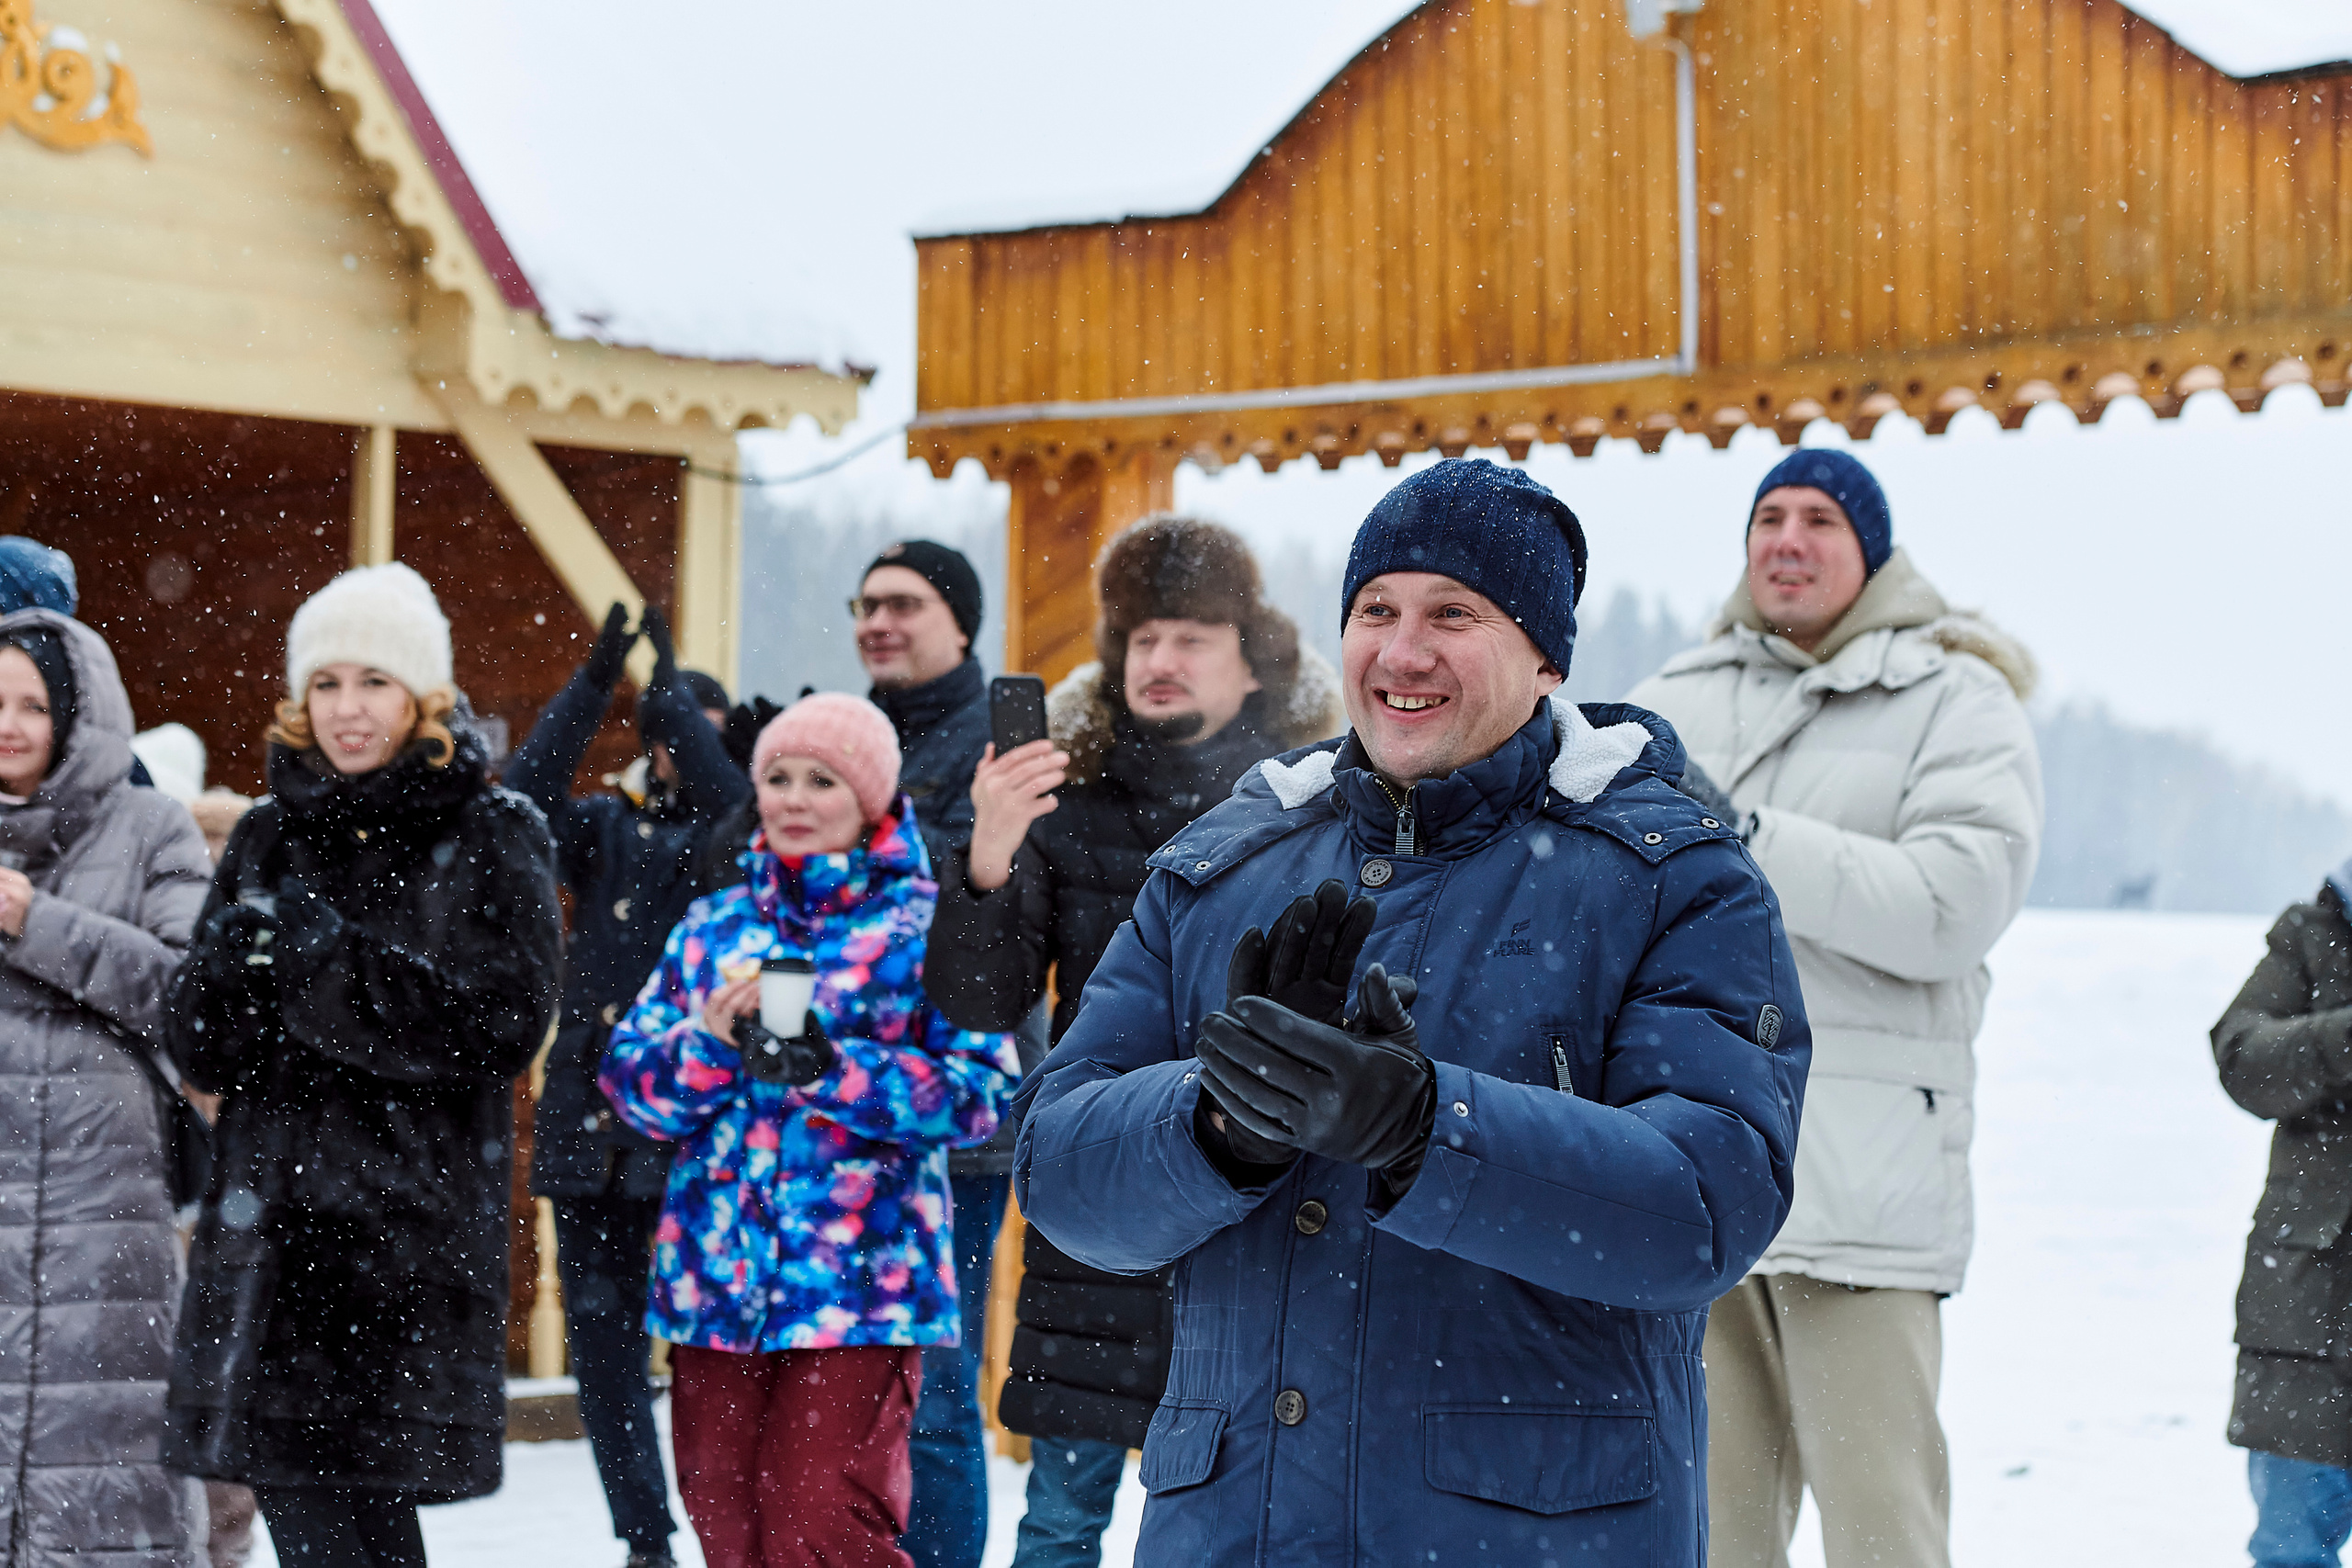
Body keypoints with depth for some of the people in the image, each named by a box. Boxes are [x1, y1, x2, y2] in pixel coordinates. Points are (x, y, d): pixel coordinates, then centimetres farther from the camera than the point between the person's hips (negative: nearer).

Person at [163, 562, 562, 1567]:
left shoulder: (490, 838, 0)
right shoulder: (271, 836, 13)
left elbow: (505, 1024, -12)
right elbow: (197, 1045, 10)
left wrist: (332, 954, -17)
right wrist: (230, 964, -12)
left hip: (413, 1229, -4)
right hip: (270, 1219, 4)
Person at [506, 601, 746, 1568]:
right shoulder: (607, 828, 13)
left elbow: (742, 813, -20)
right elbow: (523, 804, -5)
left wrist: (672, 689, -19)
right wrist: (594, 683, -14)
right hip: (590, 1127, 4)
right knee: (602, 1344, 7)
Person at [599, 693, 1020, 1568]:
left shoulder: (926, 927, 1)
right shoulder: (713, 927, 14)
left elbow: (982, 1090, -10)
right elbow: (631, 1083, 9)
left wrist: (830, 1068, -20)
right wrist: (710, 1043, -12)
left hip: (860, 1286, -5)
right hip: (715, 1280, 5)